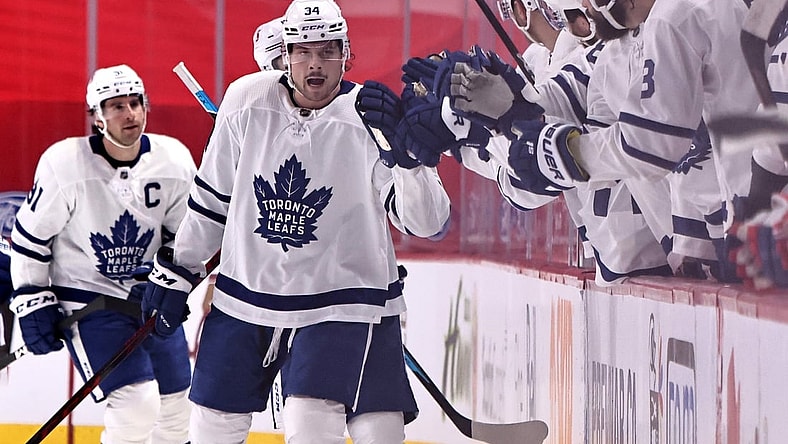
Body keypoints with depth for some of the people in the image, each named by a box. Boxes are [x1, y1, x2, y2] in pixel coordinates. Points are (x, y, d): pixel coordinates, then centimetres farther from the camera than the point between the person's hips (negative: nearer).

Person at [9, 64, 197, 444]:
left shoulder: (174, 160, -9)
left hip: (149, 293, 5)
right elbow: (29, 237, -7)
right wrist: (32, 302, -7)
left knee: (176, 406, 11)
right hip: (87, 295, -5)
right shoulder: (64, 164, -19)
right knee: (137, 404, -18)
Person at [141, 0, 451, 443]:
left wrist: (408, 158, -39)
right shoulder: (246, 100, -5)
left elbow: (427, 222, -22)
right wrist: (176, 269, 14)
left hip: (342, 302, -4)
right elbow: (213, 195, 10)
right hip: (246, 296, 4)